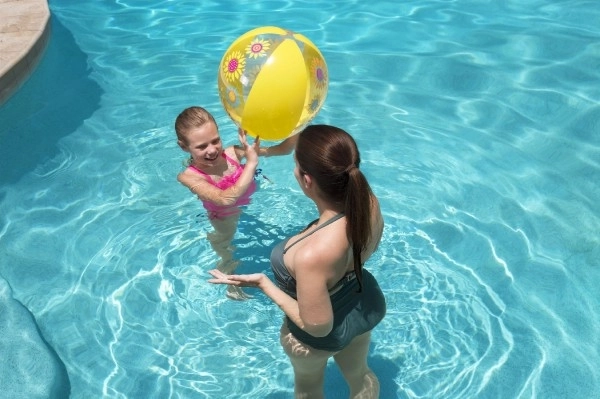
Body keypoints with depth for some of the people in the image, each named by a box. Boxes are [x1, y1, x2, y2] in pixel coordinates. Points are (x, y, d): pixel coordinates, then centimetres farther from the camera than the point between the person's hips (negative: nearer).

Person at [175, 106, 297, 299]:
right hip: (226, 226, -3)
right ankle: (233, 285, 44)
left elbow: (281, 150, -17)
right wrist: (252, 162, -44)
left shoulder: (233, 153, -18)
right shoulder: (189, 176, -26)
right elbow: (225, 199, -43)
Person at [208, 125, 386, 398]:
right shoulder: (368, 202, -25)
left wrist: (263, 283, -26)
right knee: (360, 373, 37)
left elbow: (318, 326, -29)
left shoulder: (312, 254, -46)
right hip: (366, 304, 6)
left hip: (325, 333, -5)